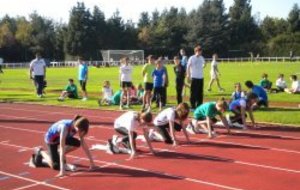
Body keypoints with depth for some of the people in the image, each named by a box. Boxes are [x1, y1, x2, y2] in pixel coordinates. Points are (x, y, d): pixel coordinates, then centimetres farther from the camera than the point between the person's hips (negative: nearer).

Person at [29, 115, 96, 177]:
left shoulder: (79, 127, -23)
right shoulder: (65, 127, -42)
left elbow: (84, 145, -15)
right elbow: (62, 148, -44)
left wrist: (91, 162, -15)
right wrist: (62, 169, -47)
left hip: (61, 136, 6)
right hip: (51, 138, -6)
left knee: (77, 143, -18)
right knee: (55, 166, -13)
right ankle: (40, 152, 12)